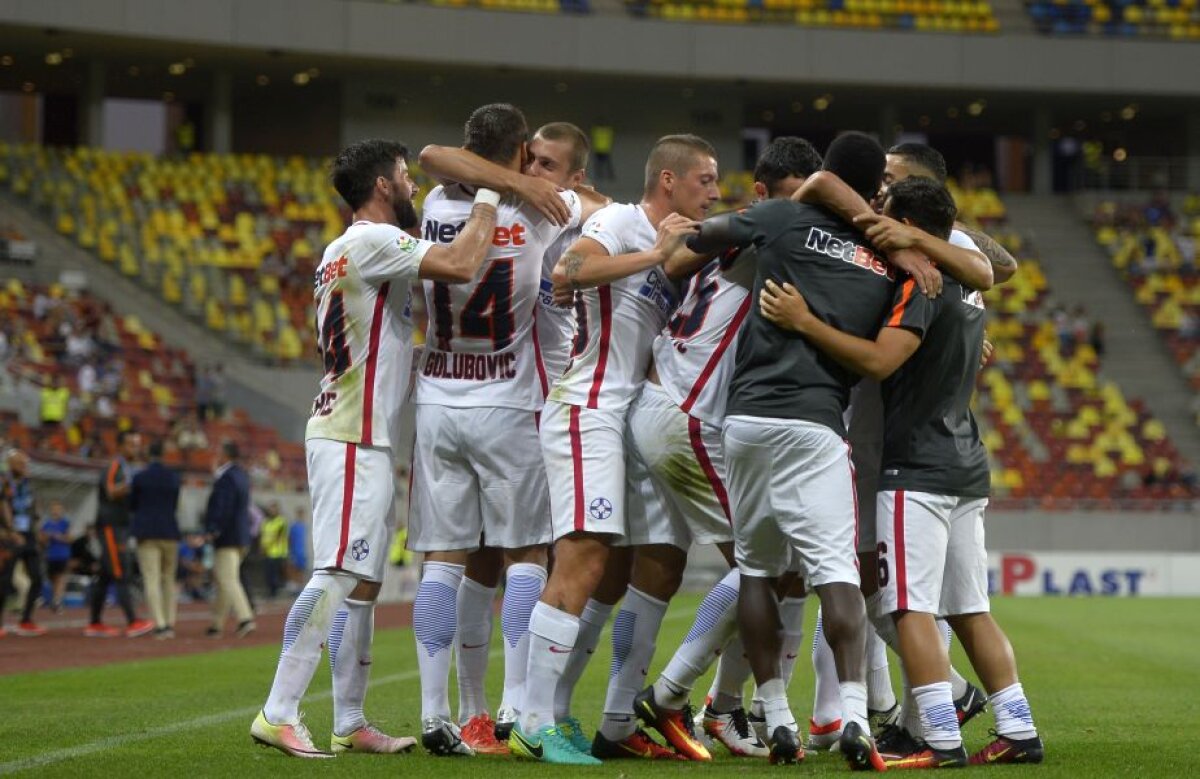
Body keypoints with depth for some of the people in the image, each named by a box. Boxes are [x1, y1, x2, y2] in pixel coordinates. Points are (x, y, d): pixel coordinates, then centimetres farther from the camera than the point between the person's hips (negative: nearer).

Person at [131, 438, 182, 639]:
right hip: (169, 531, 2)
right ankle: (170, 624, 11)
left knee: (151, 581, -5)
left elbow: (132, 506, 5)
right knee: (169, 579, 14)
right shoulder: (174, 477, 2)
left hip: (147, 532, -2)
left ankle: (160, 625, -15)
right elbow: (175, 505, 11)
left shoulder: (139, 477, -5)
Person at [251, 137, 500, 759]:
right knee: (337, 577, -15)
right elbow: (460, 267, -23)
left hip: (361, 440, 11)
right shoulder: (374, 241, -12)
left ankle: (351, 724, 13)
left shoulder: (340, 251, 19)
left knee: (363, 584, 11)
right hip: (354, 441, -11)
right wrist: (487, 200, -9)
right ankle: (278, 714, -18)